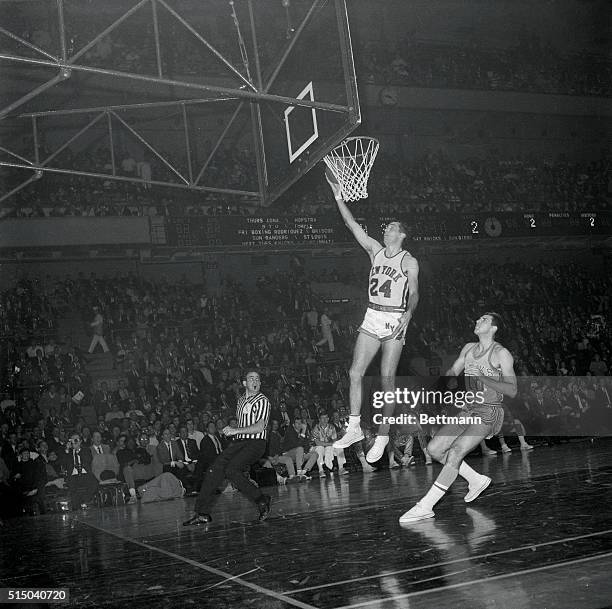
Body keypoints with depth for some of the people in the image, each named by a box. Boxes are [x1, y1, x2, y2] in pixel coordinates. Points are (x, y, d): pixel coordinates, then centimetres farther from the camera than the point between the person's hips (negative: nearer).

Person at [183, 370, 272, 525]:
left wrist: (236, 430, -14)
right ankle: (202, 513, -1)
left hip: (255, 444, -7)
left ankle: (262, 501, -9)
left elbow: (259, 427, -15)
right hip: (238, 442, 7)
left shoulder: (262, 401, -6)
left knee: (231, 470, -25)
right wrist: (231, 429, 11)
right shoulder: (241, 400, 19)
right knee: (214, 470, -6)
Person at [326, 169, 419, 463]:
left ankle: (382, 436, 2)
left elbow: (414, 293, -2)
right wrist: (338, 198, -1)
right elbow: (354, 226, 5)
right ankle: (354, 428, 6)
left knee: (387, 379, -5)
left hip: (395, 320, -5)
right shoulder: (376, 250, 11)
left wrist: (408, 313, -21)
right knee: (355, 373, -3)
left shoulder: (409, 261, -1)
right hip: (372, 317, 5)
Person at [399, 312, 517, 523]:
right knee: (433, 449, 1)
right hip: (469, 411, 8)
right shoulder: (469, 348, 11)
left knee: (455, 452, -22)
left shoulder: (501, 354, -9)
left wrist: (484, 379, -24)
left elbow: (512, 391, -14)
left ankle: (425, 507, -21)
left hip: (489, 413, -8)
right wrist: (448, 378, -3)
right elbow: (452, 372, 21)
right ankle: (476, 480, 18)